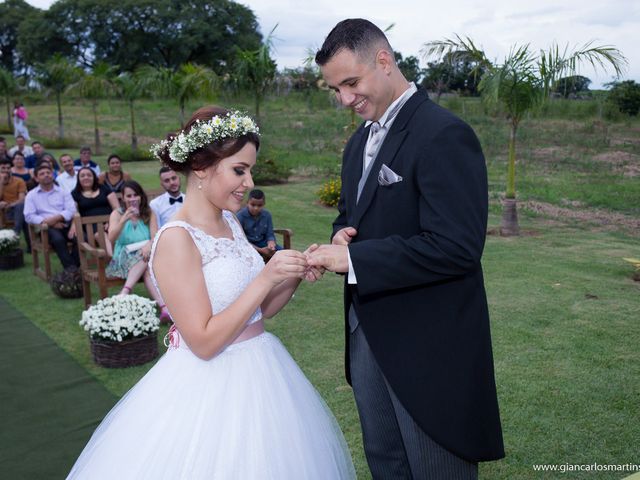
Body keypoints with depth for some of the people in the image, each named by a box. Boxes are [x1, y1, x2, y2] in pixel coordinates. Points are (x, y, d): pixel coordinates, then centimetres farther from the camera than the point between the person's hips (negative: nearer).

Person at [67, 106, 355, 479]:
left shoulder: (231, 222, 3)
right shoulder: (177, 239, -19)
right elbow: (204, 341, -21)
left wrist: (293, 278, -7)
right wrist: (264, 280, -23)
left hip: (259, 373, 8)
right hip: (210, 390, -8)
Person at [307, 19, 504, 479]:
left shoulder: (444, 135, -17)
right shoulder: (360, 140, 11)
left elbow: (456, 247, -25)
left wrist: (353, 259, -23)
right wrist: (343, 235, -3)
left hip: (428, 343, -8)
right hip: (367, 332, 8)